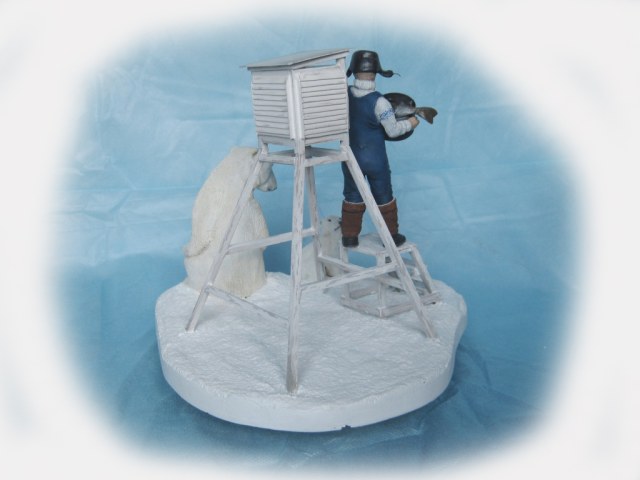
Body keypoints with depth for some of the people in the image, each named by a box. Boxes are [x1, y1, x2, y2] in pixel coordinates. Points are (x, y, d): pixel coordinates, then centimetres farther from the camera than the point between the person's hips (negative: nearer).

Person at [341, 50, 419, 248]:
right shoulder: (378, 102, -22)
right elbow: (392, 130, -14)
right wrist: (410, 123, 4)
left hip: (350, 156, 3)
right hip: (375, 158, -3)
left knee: (352, 196, 16)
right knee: (383, 196, 14)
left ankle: (350, 236, 22)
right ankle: (391, 236, 25)